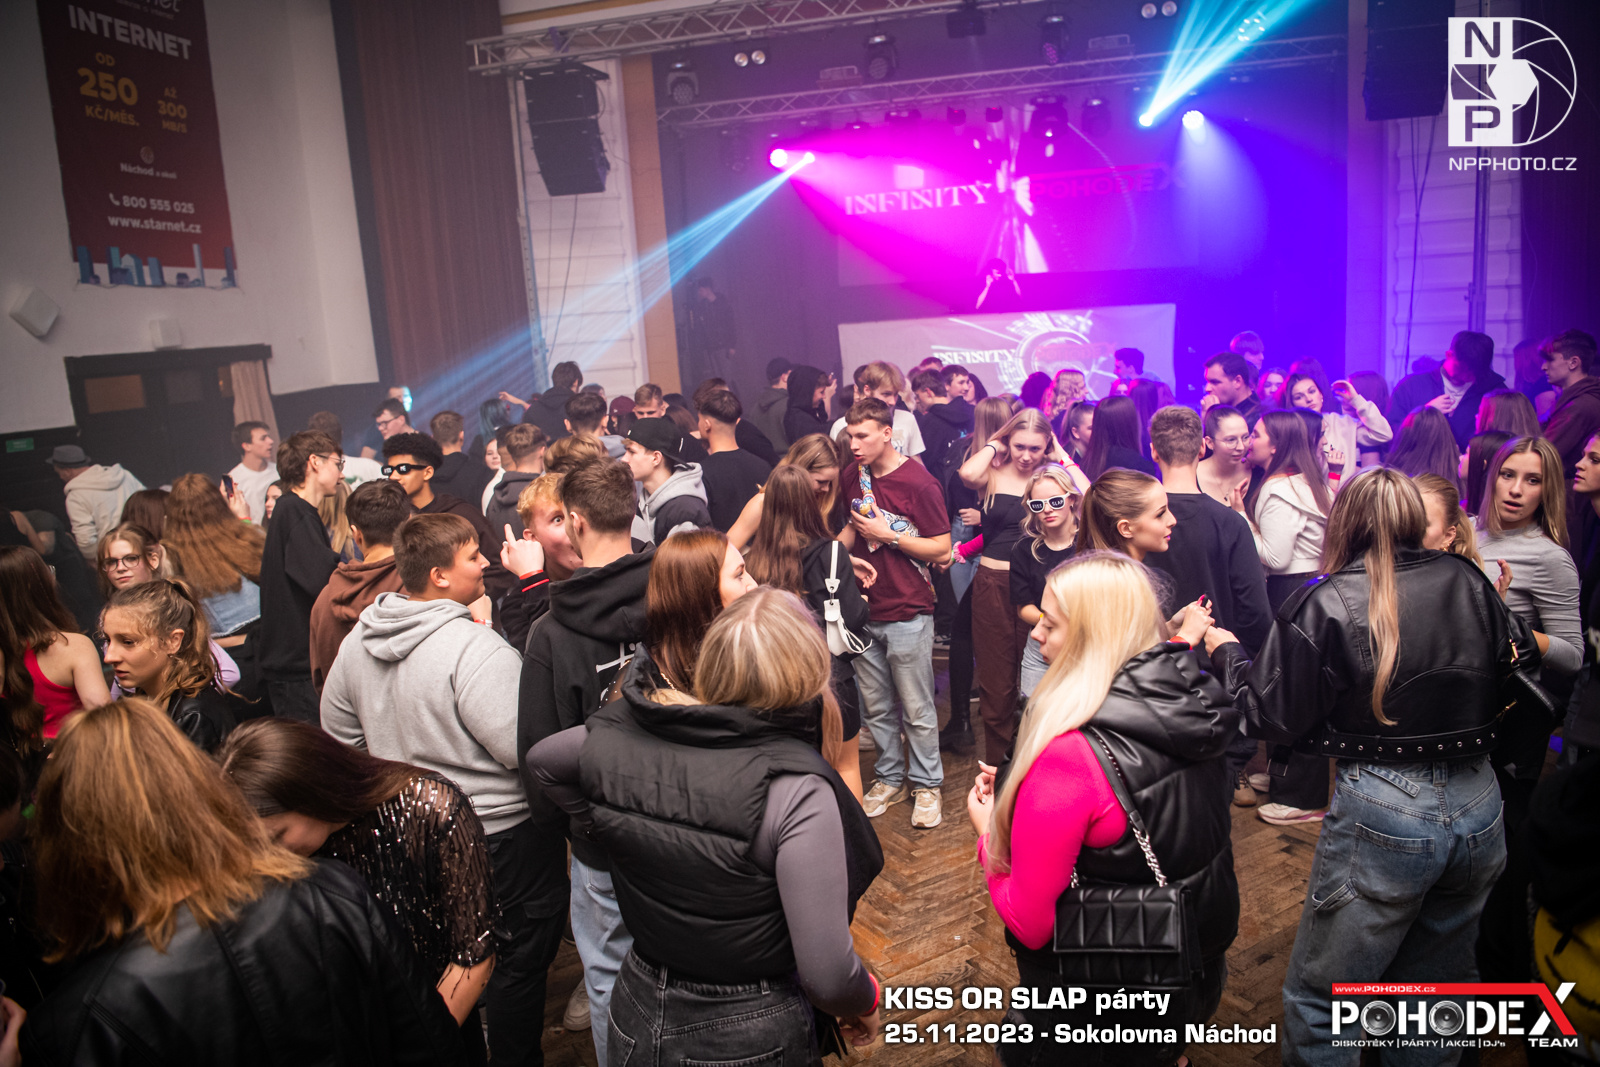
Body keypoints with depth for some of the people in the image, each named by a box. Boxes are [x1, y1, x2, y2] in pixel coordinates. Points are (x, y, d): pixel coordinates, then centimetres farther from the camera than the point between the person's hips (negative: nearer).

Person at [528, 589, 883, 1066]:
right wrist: (866, 1004, -4)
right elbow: (827, 976, -26)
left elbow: (541, 759, 12)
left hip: (637, 1014, 4)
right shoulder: (796, 793, -28)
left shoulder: (615, 738, -11)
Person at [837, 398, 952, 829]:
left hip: (908, 613, -5)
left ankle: (926, 785, 21)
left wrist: (888, 535, -17)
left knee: (917, 710, 4)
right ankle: (890, 779, 31)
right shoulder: (852, 478, 6)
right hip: (863, 611, 6)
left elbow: (942, 549, -11)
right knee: (875, 707, 15)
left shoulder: (917, 482, -13)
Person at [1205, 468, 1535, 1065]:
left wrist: (1227, 653, 6)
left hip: (1381, 814, -5)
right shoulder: (1469, 583, 1)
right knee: (1438, 987, 24)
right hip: (1478, 809, 6)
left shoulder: (1326, 603, -12)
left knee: (1317, 1002, 11)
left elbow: (1275, 719, -8)